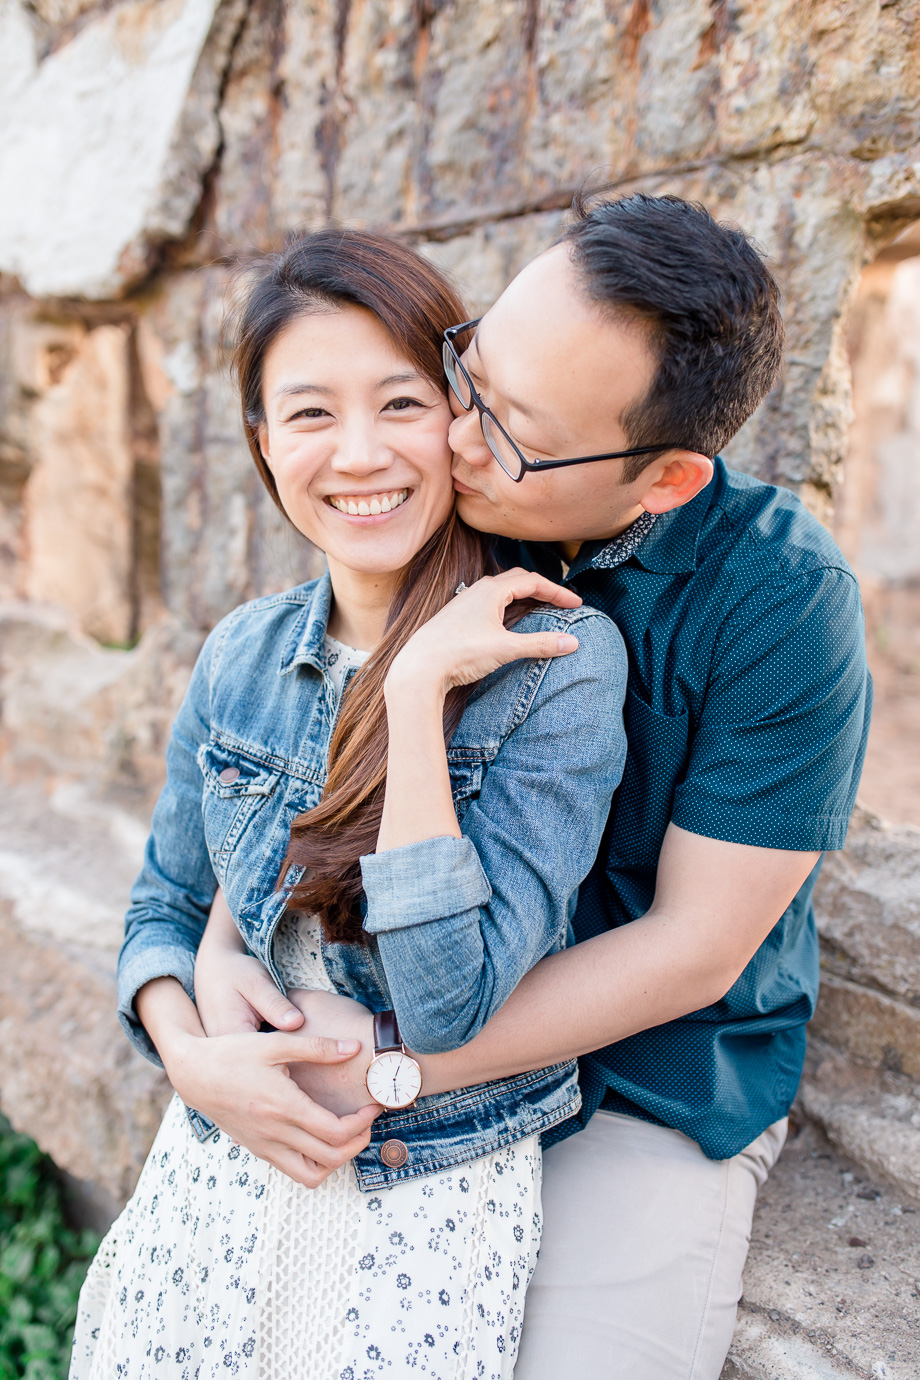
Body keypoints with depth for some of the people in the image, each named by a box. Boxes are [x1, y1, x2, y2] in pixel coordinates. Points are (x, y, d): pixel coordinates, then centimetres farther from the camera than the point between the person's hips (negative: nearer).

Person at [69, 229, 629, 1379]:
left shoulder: (555, 663, -18)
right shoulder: (241, 655, -2)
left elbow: (453, 1003, -23)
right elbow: (163, 908, 7)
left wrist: (416, 689, -28)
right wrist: (191, 1054, -13)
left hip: (428, 1203, -4)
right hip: (213, 1170, 4)